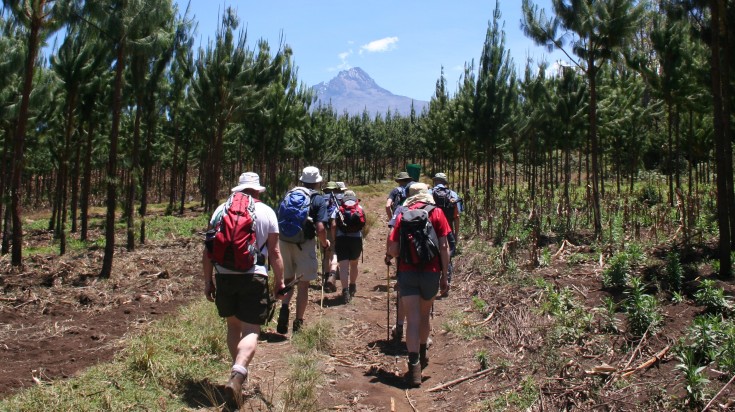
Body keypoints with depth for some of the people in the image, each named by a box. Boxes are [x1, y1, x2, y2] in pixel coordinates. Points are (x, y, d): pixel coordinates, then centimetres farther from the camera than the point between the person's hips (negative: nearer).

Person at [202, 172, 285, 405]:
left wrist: (208, 280, 12)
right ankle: (238, 374, -22)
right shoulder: (267, 212, 2)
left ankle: (238, 373, 31)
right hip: (254, 277, -3)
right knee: (251, 330, -1)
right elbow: (274, 252, 2)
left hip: (224, 276, 3)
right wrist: (279, 281, 12)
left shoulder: (222, 209, 6)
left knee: (233, 325, 20)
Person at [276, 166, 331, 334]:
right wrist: (325, 243, 3)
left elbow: (279, 221, 10)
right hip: (305, 244, -4)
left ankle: (284, 307, -5)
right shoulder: (318, 199, -4)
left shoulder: (289, 195, 9)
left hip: (285, 242, 4)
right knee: (303, 284, 9)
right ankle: (298, 323, 14)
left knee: (288, 279, 19)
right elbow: (320, 228, -14)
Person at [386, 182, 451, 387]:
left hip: (407, 272, -1)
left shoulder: (402, 215, 3)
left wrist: (390, 253, 22)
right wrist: (445, 276, 3)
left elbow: (393, 250, -1)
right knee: (425, 314, 21)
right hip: (431, 271, 1)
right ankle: (422, 354, 38)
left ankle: (414, 366, -8)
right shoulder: (436, 213, 2)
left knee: (413, 319, 0)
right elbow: (444, 247, -2)